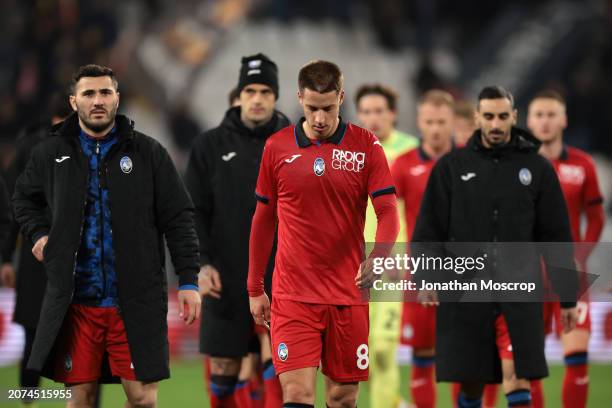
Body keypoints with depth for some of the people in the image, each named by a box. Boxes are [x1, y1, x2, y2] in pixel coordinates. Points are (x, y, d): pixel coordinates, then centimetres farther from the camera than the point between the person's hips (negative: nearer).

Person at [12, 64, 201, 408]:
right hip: (75, 300, 2)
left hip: (136, 301, -2)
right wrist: (38, 234, 10)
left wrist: (188, 281, -3)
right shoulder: (51, 154, 7)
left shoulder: (148, 153, 2)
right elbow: (25, 199, 27)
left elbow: (179, 218, 2)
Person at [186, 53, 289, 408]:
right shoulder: (211, 146, 4)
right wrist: (200, 263, -7)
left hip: (280, 274, -1)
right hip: (226, 277, 1)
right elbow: (193, 211, 3)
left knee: (276, 357, -12)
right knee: (223, 368, 5)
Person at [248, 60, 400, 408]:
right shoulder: (277, 147, 3)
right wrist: (255, 289, 13)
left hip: (348, 294, 1)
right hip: (293, 296, 0)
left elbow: (388, 211, -6)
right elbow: (263, 219, 12)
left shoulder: (366, 146, -1)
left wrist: (377, 258, -26)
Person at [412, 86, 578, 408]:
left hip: (518, 293, -1)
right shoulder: (451, 167, 6)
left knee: (518, 378, -9)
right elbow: (429, 228, 4)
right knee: (470, 380, 5)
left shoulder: (538, 168, 6)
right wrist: (426, 277, -10)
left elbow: (557, 236, 8)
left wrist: (568, 297, 7)